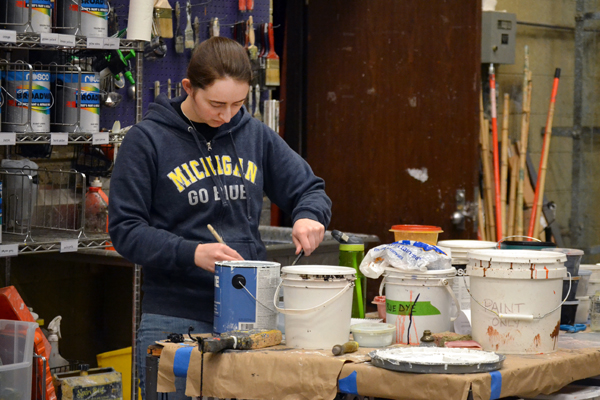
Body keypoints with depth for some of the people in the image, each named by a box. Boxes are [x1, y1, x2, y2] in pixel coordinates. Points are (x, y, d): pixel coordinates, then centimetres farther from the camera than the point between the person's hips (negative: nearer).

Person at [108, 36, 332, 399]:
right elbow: (126, 230, -7)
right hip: (175, 320, -3)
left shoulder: (255, 134, 9)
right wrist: (192, 253, -21)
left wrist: (308, 218, -6)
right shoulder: (147, 140, -4)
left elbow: (310, 189, 18)